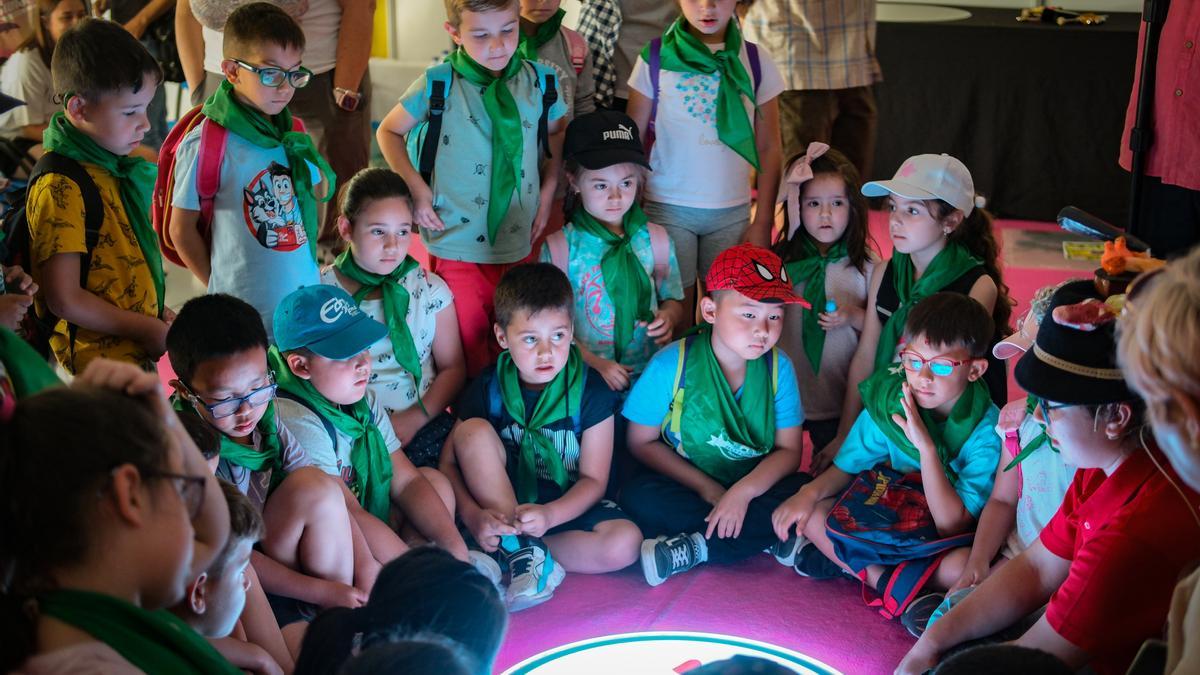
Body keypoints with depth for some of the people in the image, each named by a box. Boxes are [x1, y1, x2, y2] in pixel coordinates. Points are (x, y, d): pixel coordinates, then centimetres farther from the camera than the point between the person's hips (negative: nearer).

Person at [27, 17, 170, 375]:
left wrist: (156, 312, 8)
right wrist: (147, 329, -13)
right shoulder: (61, 188, -21)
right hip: (98, 358, -9)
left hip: (136, 355, 9)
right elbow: (65, 300, -22)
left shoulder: (112, 167, 7)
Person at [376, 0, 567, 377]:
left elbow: (557, 137, 17)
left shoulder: (540, 81, -1)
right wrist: (417, 189, -6)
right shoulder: (439, 84, -8)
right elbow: (389, 132, 4)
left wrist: (547, 194, 6)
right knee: (468, 345, 4)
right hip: (457, 243, -3)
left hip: (517, 244, 3)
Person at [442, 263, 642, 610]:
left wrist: (550, 515, -31)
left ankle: (510, 550, -19)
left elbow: (593, 480, -11)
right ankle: (522, 547, -22)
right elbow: (449, 463, -9)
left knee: (625, 544, -30)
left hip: (567, 508, 0)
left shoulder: (589, 389, -11)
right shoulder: (488, 389, -7)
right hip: (502, 509, 1)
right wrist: (473, 515, -30)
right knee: (473, 431, -24)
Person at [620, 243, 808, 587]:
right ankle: (771, 539, -24)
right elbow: (642, 442, -7)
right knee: (638, 497, -32)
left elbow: (789, 450, -7)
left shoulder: (778, 367, -7)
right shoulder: (673, 364, -13)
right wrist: (707, 488, -14)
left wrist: (743, 491, -25)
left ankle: (696, 548, -24)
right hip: (688, 490, -1)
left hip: (755, 487, 2)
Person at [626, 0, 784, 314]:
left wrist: (763, 221, 3)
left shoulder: (756, 61, 4)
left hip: (733, 210, 2)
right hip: (667, 207, -1)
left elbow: (768, 147, 7)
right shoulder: (656, 56, 0)